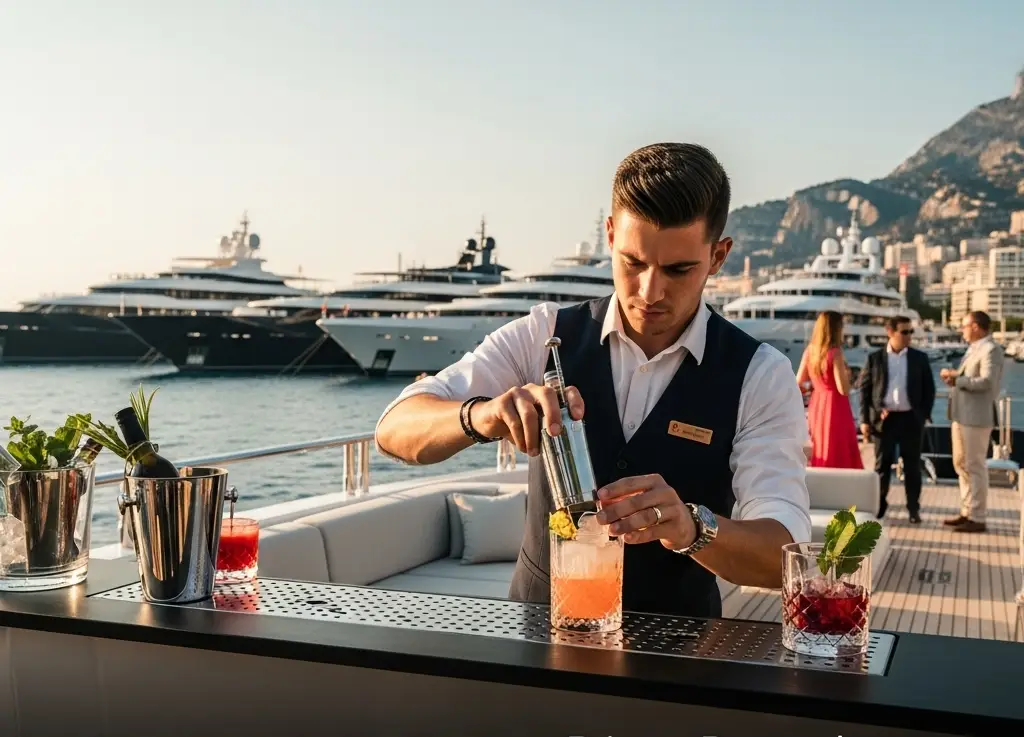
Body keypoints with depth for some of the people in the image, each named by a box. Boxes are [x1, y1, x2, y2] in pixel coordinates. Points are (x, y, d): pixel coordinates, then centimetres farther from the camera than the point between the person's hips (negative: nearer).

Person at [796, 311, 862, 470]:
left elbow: (798, 382, 8)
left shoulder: (810, 350, 2)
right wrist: (847, 373, -1)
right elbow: (843, 390, -19)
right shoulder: (835, 353, -17)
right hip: (835, 408, -7)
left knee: (821, 454, 16)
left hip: (817, 406, 7)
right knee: (840, 456, 0)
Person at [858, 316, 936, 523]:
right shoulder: (875, 358, 2)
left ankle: (913, 508, 14)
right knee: (882, 464, 5)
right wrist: (865, 420, -3)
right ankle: (879, 505, 16)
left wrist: (925, 414, -1)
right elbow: (864, 389, 2)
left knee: (912, 465, 5)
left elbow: (929, 389, 8)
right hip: (884, 419, -1)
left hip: (911, 419, 1)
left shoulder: (920, 358, 5)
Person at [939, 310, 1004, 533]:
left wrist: (956, 379, -17)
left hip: (977, 416, -10)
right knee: (961, 464, 15)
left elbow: (986, 382, -24)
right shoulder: (973, 349, 17)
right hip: (961, 414, 10)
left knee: (975, 466, -4)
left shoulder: (990, 349, -13)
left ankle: (977, 518, 3)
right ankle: (967, 512, 24)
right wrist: (953, 376, 2)